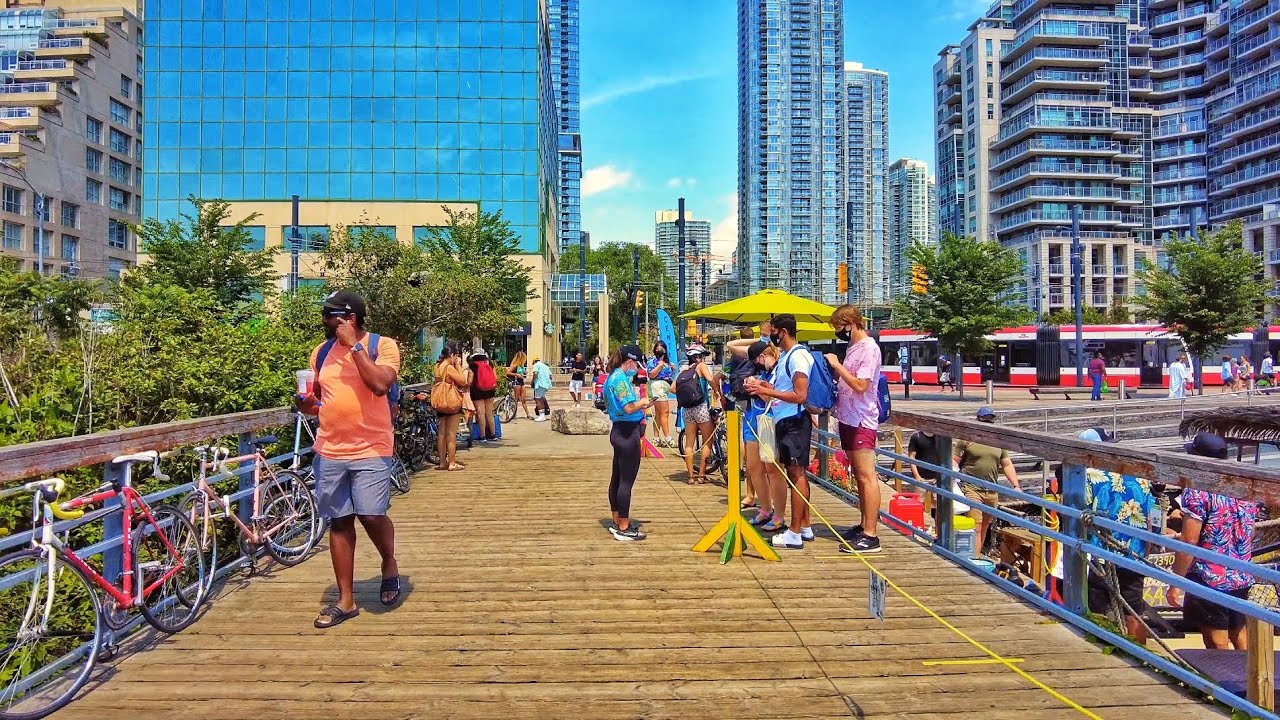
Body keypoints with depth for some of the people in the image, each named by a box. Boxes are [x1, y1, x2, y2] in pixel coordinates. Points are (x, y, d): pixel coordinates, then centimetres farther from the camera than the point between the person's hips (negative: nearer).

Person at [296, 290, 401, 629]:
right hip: (329, 450, 5)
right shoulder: (321, 351, 11)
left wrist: (354, 345, -17)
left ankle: (389, 562, 20)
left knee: (371, 515, -12)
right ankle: (345, 600, 19)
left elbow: (380, 385, -21)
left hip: (370, 449, -5)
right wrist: (308, 404, 0)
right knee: (339, 522, 8)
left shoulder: (382, 345, -4)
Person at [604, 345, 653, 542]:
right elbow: (629, 408, -25)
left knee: (617, 478, 15)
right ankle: (623, 529, 2)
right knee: (626, 481, -4)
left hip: (619, 430, 11)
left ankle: (617, 522, 26)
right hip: (628, 432, -11)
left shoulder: (613, 377, 14)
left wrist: (638, 403, 12)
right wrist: (643, 402, -7)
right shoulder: (621, 378, -17)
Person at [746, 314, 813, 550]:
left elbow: (800, 396, -22)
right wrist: (763, 385, 7)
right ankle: (805, 526, 23)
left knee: (796, 473, -6)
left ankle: (795, 533, -1)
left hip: (795, 421, -10)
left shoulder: (798, 356, -15)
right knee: (798, 473, 14)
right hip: (785, 421, 10)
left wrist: (766, 391, -21)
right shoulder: (786, 355, 15)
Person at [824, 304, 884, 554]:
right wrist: (834, 370, 6)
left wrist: (837, 365, -15)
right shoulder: (853, 347, 16)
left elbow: (860, 385, -21)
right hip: (848, 419, 10)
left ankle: (870, 536, -6)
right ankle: (864, 526, 24)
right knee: (859, 476, 15)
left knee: (867, 476, -8)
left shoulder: (869, 348, -13)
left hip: (862, 421, -10)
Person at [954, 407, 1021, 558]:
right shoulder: (967, 438, -1)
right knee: (975, 527, -11)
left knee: (985, 527, 12)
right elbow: (955, 460, 0)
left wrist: (1016, 485, 8)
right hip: (971, 489, -5)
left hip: (992, 492, 5)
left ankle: (978, 555, 23)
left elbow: (1007, 465, 16)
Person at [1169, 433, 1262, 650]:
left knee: (1218, 646, 3)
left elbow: (1189, 540, -20)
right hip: (1243, 579, 7)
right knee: (1241, 637, 21)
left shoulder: (1198, 491, -18)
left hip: (1210, 581, -7)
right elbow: (1249, 534, 17)